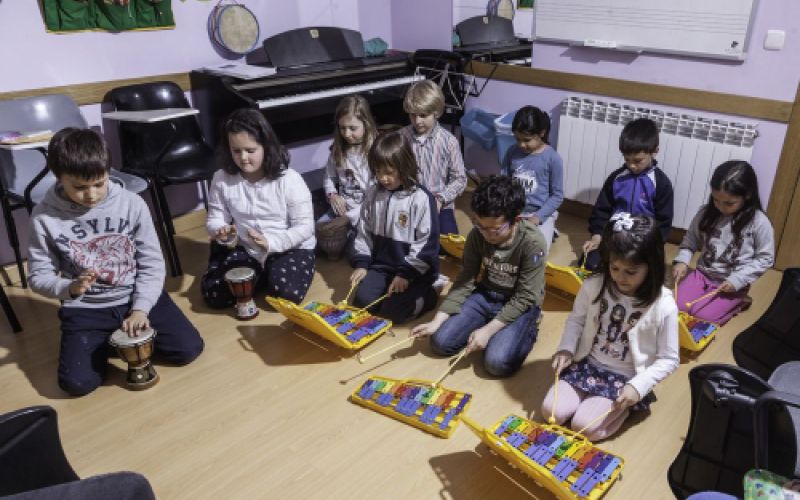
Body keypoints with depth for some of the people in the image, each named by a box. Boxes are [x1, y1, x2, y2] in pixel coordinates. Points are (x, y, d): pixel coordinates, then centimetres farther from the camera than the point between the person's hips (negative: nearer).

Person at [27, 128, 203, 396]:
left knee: (188, 349, -13)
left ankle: (126, 338, 13)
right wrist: (69, 287, -23)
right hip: (85, 309, 0)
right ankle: (108, 342, 13)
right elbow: (39, 276, -1)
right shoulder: (44, 217, -9)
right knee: (77, 382, -19)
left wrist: (141, 308, -16)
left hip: (137, 297, 1)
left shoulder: (132, 204, -9)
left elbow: (152, 263, -5)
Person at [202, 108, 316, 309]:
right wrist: (222, 233, -24)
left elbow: (305, 227, -16)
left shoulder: (289, 179, -16)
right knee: (213, 293, -13)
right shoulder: (221, 179, -6)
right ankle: (263, 275, 10)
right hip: (244, 249, 3)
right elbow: (215, 219, 1)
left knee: (287, 292, -28)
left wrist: (270, 242, -29)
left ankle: (273, 273, 7)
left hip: (291, 248, -3)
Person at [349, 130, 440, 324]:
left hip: (415, 269, -5)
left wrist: (406, 273, -18)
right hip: (381, 265, 5)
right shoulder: (373, 194, 2)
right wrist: (361, 264, 1)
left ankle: (427, 295, 8)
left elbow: (427, 243, -15)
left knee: (393, 310, -18)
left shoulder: (421, 199, -16)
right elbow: (364, 232, 10)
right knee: (362, 300, -13)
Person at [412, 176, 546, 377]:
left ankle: (528, 329, 5)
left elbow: (524, 298, -22)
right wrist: (437, 320, -15)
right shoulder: (476, 235, -12)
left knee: (498, 362, -25)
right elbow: (465, 281, -7)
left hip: (519, 305, -4)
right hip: (485, 296, 5)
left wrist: (488, 330, -26)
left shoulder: (532, 242, -26)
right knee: (440, 342, -8)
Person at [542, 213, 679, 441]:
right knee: (551, 412, -11)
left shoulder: (663, 306, -19)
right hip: (587, 364, 4)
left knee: (584, 428, -16)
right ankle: (592, 399, 16)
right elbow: (576, 319, 6)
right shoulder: (594, 286, -12)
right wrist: (566, 349, -11)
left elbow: (668, 359, -10)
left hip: (625, 379, -3)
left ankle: (627, 406, 11)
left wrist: (638, 386, -22)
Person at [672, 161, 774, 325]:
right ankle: (713, 301, 16)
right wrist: (682, 261, -9)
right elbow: (690, 241, 9)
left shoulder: (759, 222, -14)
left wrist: (738, 280, -18)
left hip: (732, 284, -4)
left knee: (702, 317, -16)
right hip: (702, 274, 4)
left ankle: (737, 302, 12)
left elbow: (765, 258, -8)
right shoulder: (705, 212, -3)